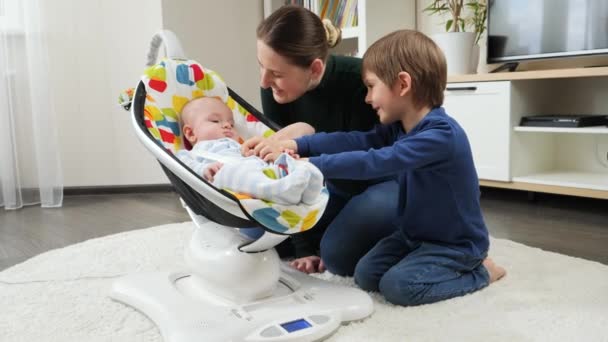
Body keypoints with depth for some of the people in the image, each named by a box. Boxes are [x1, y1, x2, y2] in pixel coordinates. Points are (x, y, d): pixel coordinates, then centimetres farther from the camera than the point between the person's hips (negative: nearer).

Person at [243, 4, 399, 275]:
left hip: (385, 181, -5)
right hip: (339, 186, 6)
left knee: (338, 252, -28)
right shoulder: (274, 88, -18)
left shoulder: (360, 81, -34)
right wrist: (305, 247, -16)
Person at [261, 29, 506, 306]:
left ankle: (478, 271, 0)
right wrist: (298, 145, -23)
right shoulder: (400, 127, 0)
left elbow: (375, 162, -38)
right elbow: (358, 141, -12)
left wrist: (311, 165, -38)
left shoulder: (441, 134, -30)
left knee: (398, 286, -21)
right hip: (416, 234, 8)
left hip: (456, 243, -8)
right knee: (366, 275, -3)